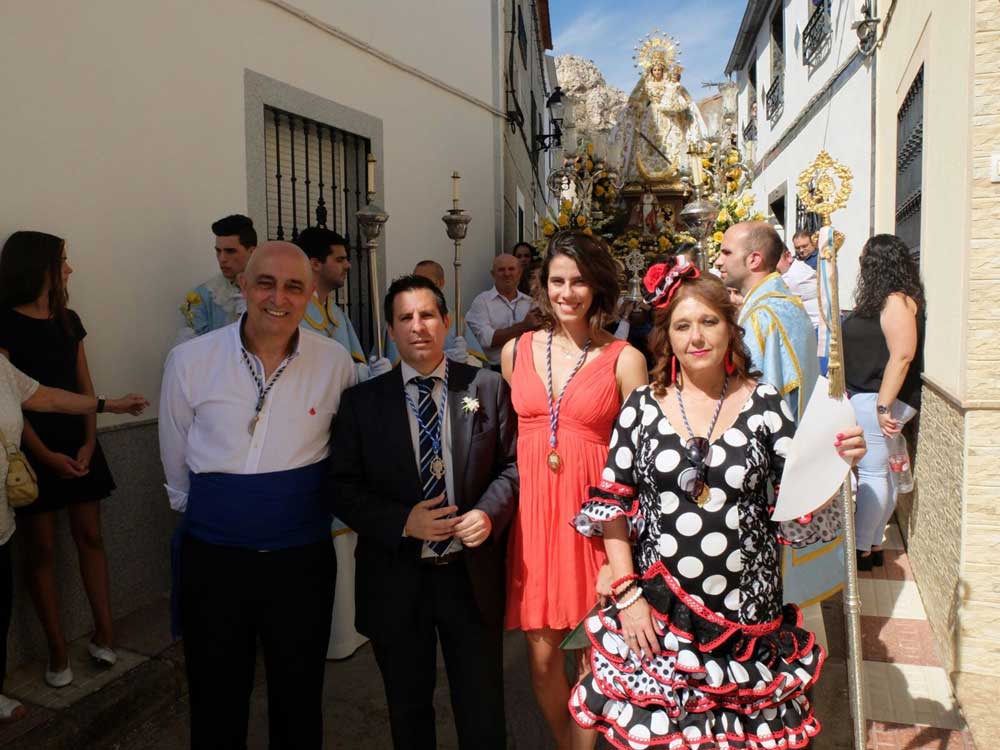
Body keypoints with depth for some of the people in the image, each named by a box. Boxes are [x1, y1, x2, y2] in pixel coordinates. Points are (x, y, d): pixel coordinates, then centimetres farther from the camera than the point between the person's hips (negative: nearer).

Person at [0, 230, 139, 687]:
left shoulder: (68, 320, 10)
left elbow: (85, 388, 8)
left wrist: (89, 443, -4)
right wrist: (47, 456, -16)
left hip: (78, 445, 5)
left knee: (90, 538, 8)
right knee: (41, 550, 4)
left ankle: (104, 635, 16)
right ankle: (58, 652, 12)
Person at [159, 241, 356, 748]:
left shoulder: (335, 362, -7)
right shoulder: (190, 360, -8)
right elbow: (176, 459, 7)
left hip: (302, 558, 0)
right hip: (212, 557, 0)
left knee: (299, 703, 17)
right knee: (216, 706, 16)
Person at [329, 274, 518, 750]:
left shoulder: (488, 388, -3)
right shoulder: (363, 401, -4)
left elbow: (512, 464, 3)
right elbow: (343, 487, -3)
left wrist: (489, 513, -15)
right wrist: (403, 522, -17)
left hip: (473, 576, 0)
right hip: (396, 580, 1)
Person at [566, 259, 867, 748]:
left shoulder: (763, 403, -1)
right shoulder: (643, 405, -2)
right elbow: (612, 505, 0)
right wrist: (626, 593, -5)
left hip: (747, 613, 1)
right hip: (656, 614, 0)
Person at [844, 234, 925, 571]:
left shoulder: (896, 301, -15)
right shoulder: (884, 299, 15)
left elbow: (902, 356, -23)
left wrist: (884, 405, -24)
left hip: (877, 398, -10)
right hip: (867, 397, 10)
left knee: (872, 473, -4)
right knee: (881, 474, 13)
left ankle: (861, 549, 4)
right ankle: (873, 544, 21)